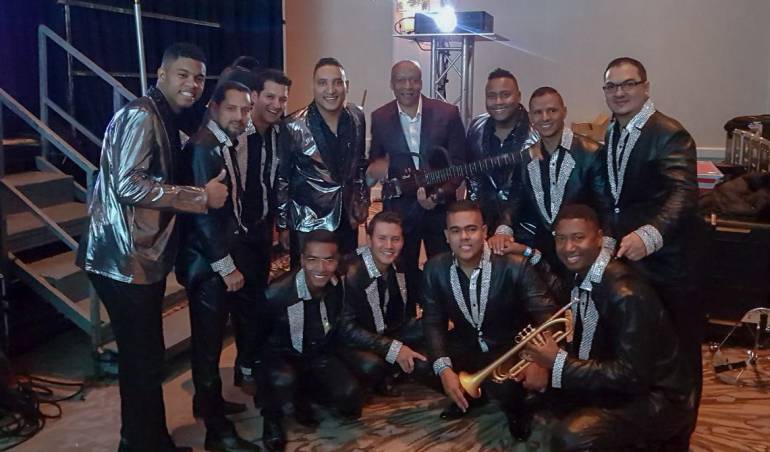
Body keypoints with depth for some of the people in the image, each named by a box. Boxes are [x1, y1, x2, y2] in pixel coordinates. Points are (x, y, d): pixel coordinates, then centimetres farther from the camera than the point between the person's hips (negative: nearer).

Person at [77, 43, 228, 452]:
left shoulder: (163, 119, 16)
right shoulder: (141, 115, -15)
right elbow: (128, 185, -25)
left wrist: (201, 193, 10)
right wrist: (201, 196, -20)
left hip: (144, 256, 10)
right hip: (125, 260, -10)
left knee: (146, 356, 18)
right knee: (143, 359, 0)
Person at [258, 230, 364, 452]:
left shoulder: (340, 286, -15)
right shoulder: (277, 293, -29)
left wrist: (334, 364, 8)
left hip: (321, 355, 4)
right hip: (283, 355, -4)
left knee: (351, 404, -16)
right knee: (283, 382, -38)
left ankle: (304, 393, 12)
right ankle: (272, 418, -3)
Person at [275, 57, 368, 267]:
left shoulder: (357, 118, -1)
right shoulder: (294, 126, -14)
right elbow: (282, 179, -7)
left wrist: (363, 200, 13)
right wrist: (282, 225, -3)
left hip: (348, 221, 4)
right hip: (308, 225, -4)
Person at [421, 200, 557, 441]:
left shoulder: (515, 266, -21)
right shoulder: (435, 269, -10)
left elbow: (547, 313, -23)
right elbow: (433, 322, -8)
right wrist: (444, 368, -25)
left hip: (511, 347, -4)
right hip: (465, 346, 4)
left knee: (504, 386, -33)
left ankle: (516, 410, 8)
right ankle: (467, 395, 15)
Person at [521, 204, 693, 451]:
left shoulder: (626, 294, -26)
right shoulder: (581, 277, 1)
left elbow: (632, 377, -27)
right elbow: (586, 344, 9)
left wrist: (559, 362, -25)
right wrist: (547, 363, -8)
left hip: (653, 399, -9)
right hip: (616, 384, 9)